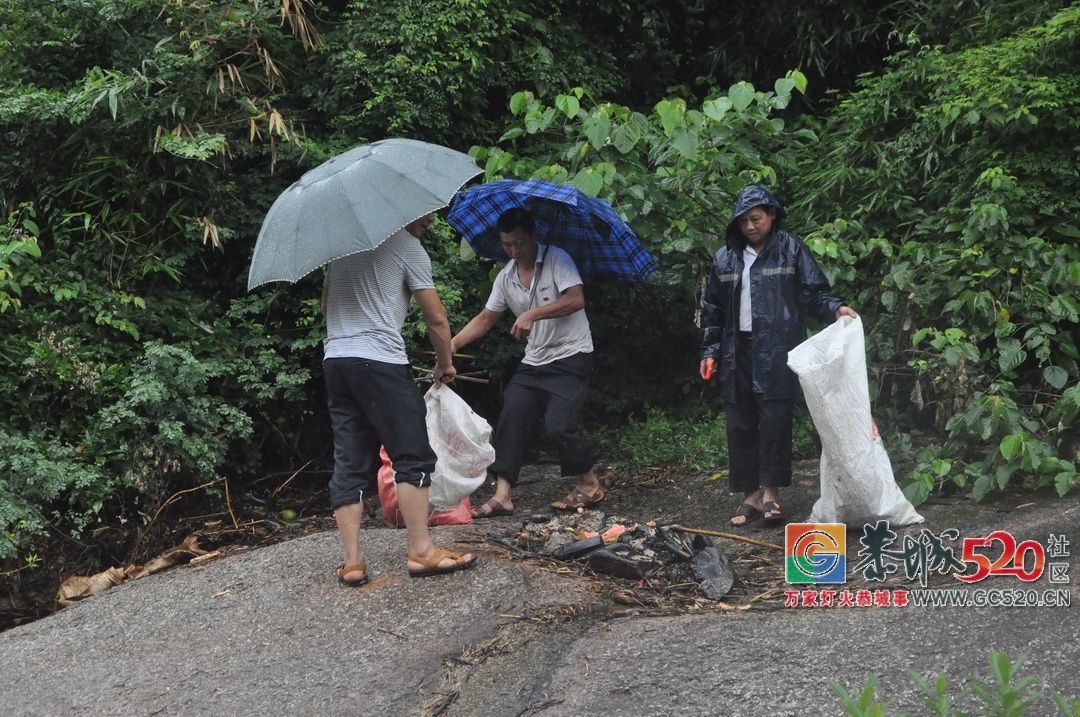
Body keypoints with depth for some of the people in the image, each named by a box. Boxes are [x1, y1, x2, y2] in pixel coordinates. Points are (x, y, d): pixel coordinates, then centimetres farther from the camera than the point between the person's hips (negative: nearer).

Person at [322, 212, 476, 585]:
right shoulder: (407, 246, -1)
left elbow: (326, 304, 30)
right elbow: (436, 318, -1)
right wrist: (445, 364, 13)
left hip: (334, 358, 7)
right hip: (380, 360, -7)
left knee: (350, 465, 6)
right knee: (413, 456, 0)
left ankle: (352, 561, 5)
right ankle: (421, 551, 0)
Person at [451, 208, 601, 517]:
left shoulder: (556, 259, -9)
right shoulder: (506, 277, 10)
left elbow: (576, 299, -21)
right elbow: (486, 318, 14)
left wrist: (533, 314, -28)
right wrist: (454, 343, 2)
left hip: (571, 356, -7)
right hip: (534, 361, 7)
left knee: (559, 423, -17)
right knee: (511, 419, -6)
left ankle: (589, 485, 5)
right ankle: (502, 494, -6)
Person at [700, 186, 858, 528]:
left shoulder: (791, 250, 1)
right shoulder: (726, 258, 11)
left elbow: (814, 292, 1)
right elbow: (712, 308, 15)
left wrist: (835, 309, -19)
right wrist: (709, 351, 11)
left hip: (777, 352, -4)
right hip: (738, 352, 4)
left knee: (775, 420, -5)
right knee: (739, 425, 5)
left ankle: (771, 494, 4)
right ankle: (750, 496, 13)